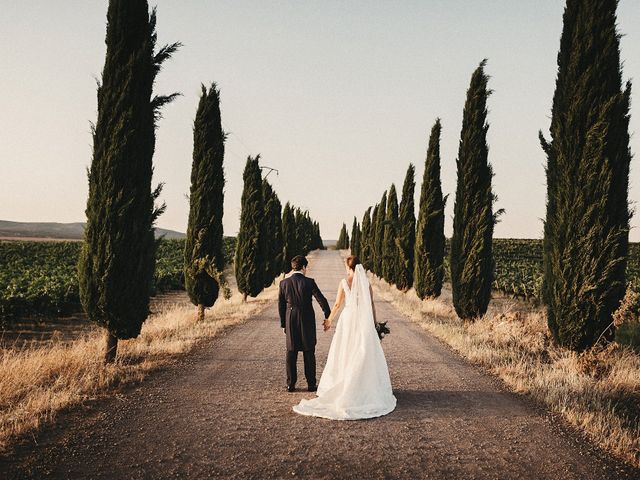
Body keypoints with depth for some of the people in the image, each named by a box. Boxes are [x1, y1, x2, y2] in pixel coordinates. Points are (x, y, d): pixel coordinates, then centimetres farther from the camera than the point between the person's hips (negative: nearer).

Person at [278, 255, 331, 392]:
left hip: (290, 321, 2)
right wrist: (328, 317, 0)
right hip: (307, 321, -2)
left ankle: (290, 384, 12)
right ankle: (311, 384, 13)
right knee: (309, 353, 8)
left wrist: (283, 324, 13)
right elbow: (322, 300, -11)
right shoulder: (309, 282, -10)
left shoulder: (284, 283, -1)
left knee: (291, 353, 10)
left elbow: (281, 305, 4)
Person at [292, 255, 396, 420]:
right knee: (364, 355, 7)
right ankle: (366, 389, 9)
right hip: (364, 320, 1)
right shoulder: (366, 282, 1)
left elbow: (337, 304, 0)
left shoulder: (344, 282, -4)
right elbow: (371, 305, 2)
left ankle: (343, 387, 11)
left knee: (345, 354, 8)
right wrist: (374, 324, 11)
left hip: (348, 319, -1)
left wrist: (329, 320, 13)